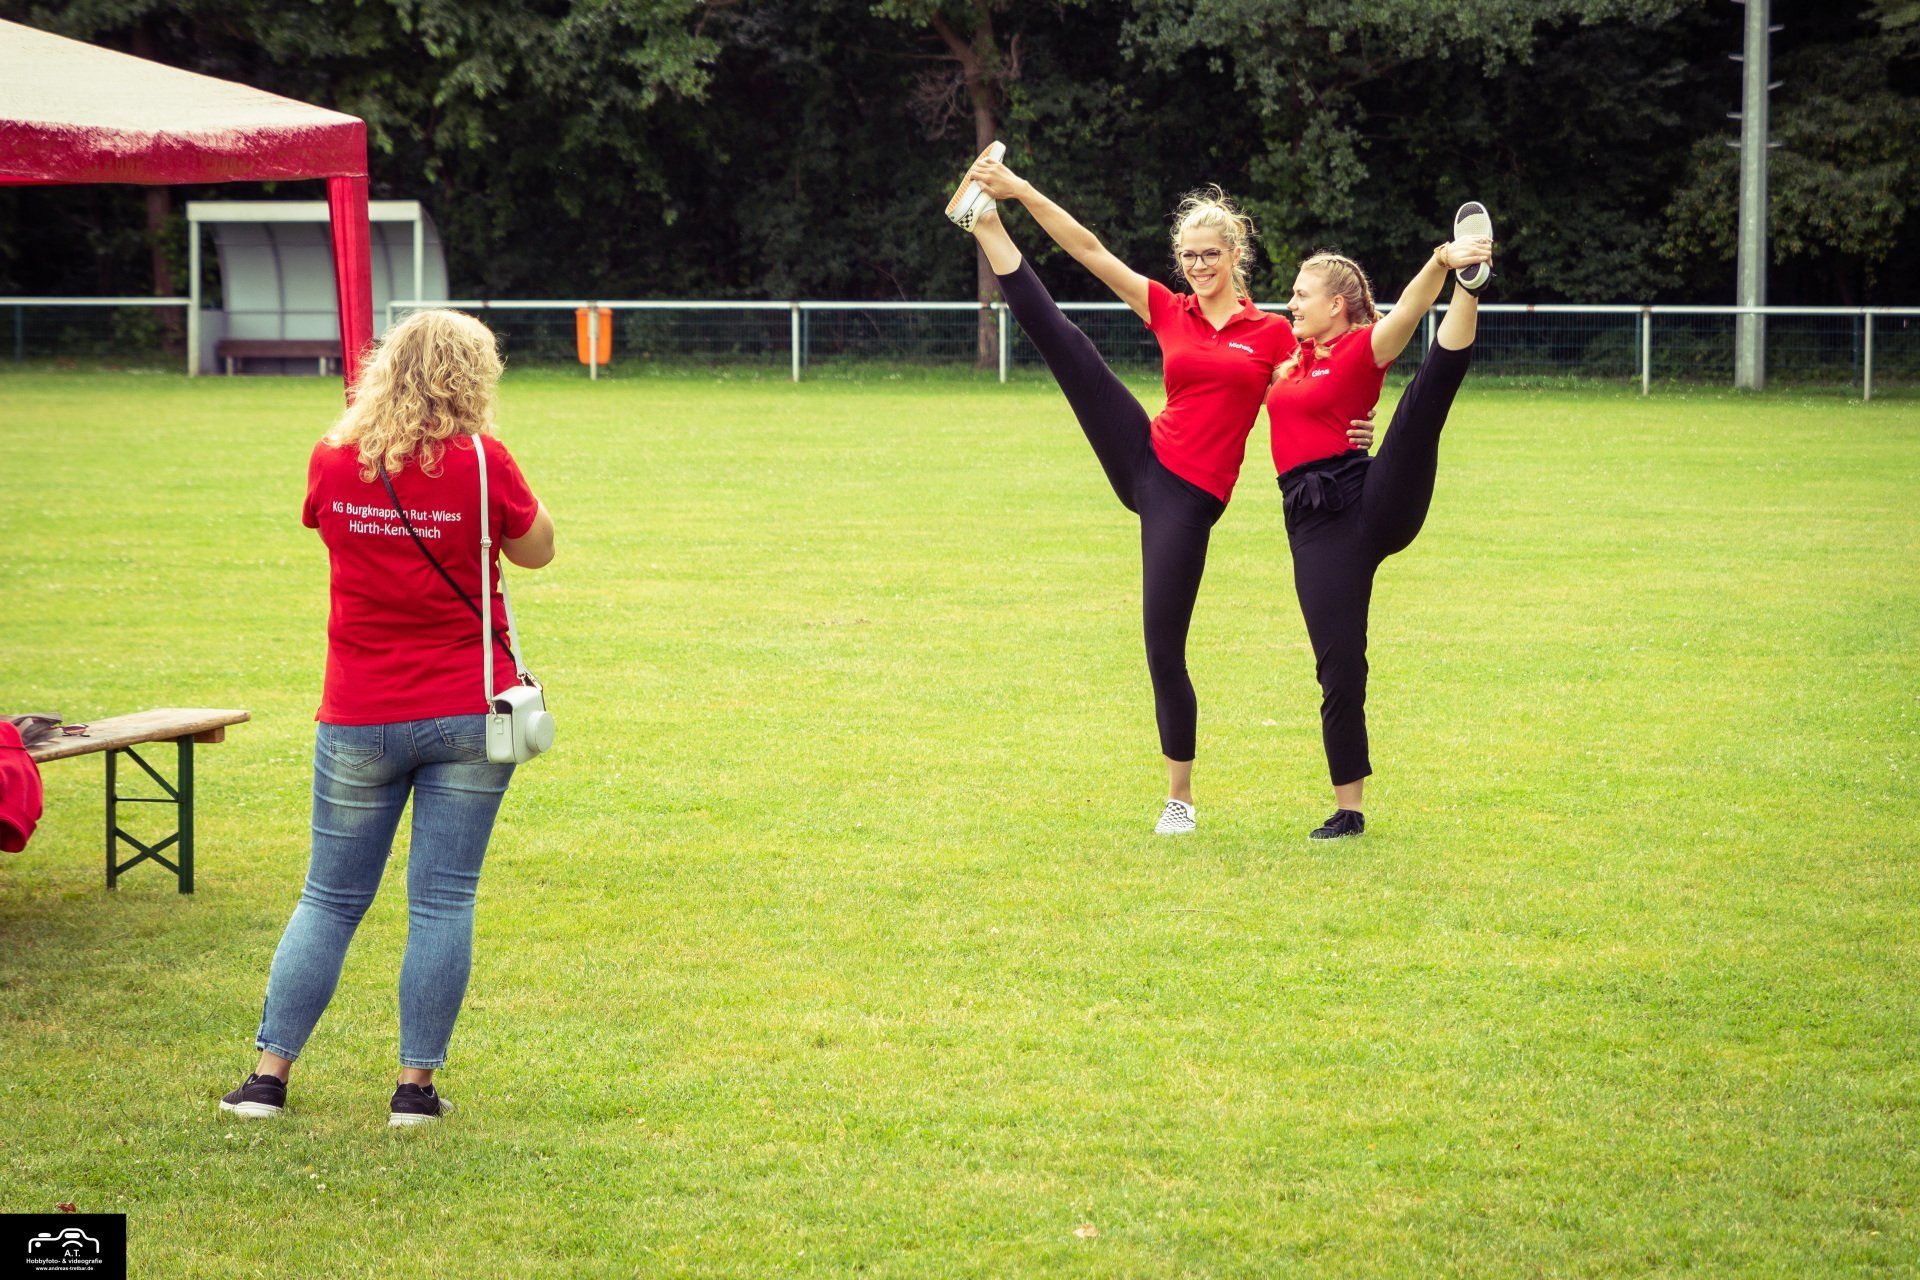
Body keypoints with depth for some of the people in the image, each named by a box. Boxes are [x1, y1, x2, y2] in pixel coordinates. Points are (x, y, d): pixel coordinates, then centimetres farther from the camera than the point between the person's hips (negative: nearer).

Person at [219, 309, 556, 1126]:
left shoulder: (332, 462, -3)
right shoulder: (479, 462, -10)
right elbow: (537, 550, 4)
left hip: (359, 720, 2)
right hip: (467, 715, -2)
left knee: (330, 900, 11)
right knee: (443, 901, 4)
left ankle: (269, 1074, 11)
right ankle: (416, 1085, 4)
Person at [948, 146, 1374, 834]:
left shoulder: (1272, 334, 3)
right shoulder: (1169, 311, 8)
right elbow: (1088, 249, 4)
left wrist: (1353, 431, -17)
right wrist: (1018, 191, -2)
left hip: (1191, 495, -3)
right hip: (1142, 459, 3)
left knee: (1164, 650, -3)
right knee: (1060, 336, -13)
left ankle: (1180, 799, 11)